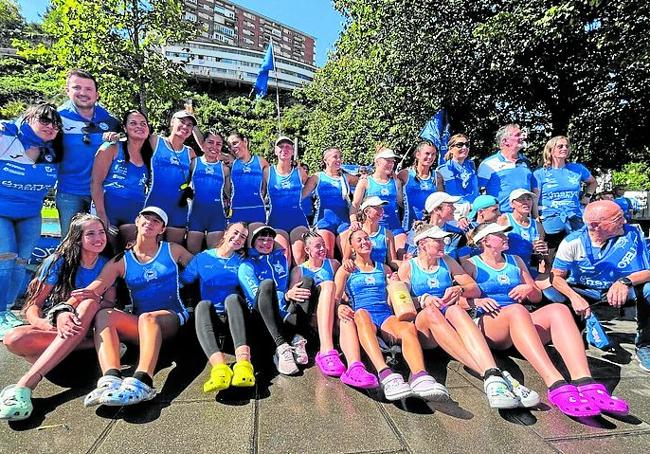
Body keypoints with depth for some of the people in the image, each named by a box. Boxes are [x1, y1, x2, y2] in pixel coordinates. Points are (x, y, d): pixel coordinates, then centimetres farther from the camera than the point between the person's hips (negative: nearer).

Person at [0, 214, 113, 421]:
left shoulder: (107, 265, 0)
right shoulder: (59, 262, -5)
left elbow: (110, 303, -7)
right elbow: (32, 305, -10)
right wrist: (56, 320, -33)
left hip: (87, 327, 0)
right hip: (52, 326, 0)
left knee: (90, 303, -34)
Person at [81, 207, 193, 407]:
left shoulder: (172, 251, 12)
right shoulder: (120, 261, 11)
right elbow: (96, 286, -6)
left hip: (172, 318, -2)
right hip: (138, 326, 2)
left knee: (147, 317, -36)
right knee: (103, 315, -27)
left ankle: (142, 383, -58)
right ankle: (111, 380, -47)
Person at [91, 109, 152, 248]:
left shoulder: (149, 156, 12)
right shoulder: (111, 149, 1)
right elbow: (96, 182, -6)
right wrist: (101, 215, -15)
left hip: (135, 217, 4)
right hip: (108, 212, -3)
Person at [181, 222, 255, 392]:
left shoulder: (242, 262, 13)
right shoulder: (203, 257, 14)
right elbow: (182, 281, 12)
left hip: (234, 315, 0)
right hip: (212, 318, 1)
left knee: (232, 298, -31)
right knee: (203, 304, -31)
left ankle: (243, 362, -53)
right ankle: (220, 367, -55)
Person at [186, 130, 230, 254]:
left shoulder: (224, 168, 10)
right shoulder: (194, 163, 5)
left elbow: (229, 195, 15)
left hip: (217, 214, 1)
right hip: (196, 212, -1)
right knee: (192, 253, 3)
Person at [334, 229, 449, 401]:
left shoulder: (384, 269, 27)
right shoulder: (346, 270, 18)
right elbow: (336, 298, 6)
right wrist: (340, 307, -16)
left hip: (386, 315, 3)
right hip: (362, 317, -3)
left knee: (409, 327, -32)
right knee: (361, 313, -40)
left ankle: (420, 377, -58)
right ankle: (386, 375, -58)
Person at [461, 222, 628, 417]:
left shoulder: (515, 261, 25)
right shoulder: (470, 265, 10)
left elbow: (537, 297, 26)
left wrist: (530, 289, 3)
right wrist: (475, 301, -21)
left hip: (520, 324, 5)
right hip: (487, 324, -5)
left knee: (558, 309, -25)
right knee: (516, 310, -38)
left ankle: (585, 383, -44)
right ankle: (556, 385, -53)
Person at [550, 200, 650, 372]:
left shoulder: (632, 235, -16)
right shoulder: (572, 242, -19)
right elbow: (557, 276, -17)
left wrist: (626, 281, -41)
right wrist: (574, 297, -35)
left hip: (619, 289, 1)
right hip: (582, 291, -1)